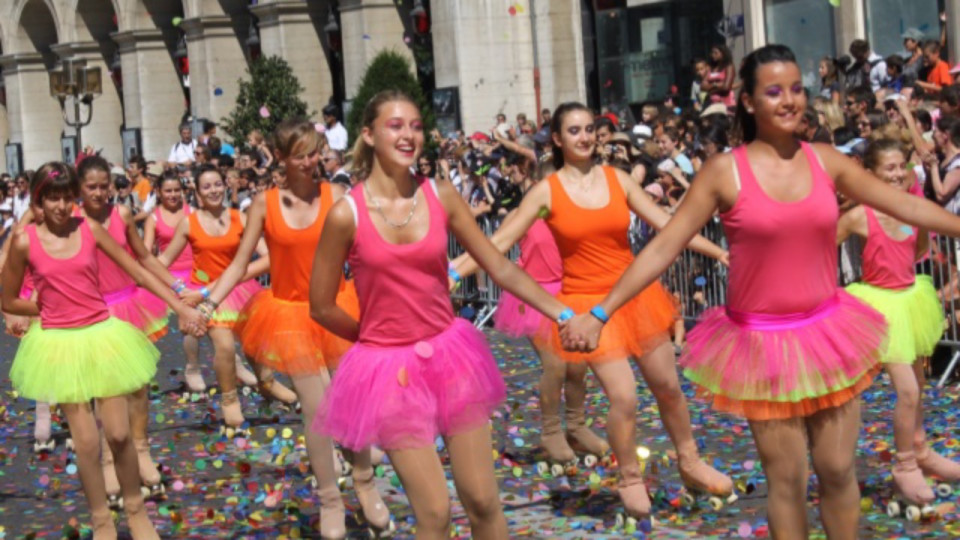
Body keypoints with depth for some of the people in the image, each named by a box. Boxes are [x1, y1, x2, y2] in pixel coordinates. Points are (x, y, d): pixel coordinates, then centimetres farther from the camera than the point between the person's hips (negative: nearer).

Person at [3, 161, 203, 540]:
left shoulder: (90, 229, -4)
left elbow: (138, 271, -1)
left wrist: (181, 308, -6)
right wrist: (53, 308, 3)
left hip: (101, 336, 1)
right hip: (60, 342, -1)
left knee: (119, 434, 3)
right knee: (86, 441, 1)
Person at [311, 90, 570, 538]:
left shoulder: (441, 196, -3)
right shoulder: (347, 214, -13)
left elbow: (500, 268, 0)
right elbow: (322, 308, -4)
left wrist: (563, 314, -8)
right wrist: (378, 336, 8)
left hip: (450, 354, 3)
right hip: (388, 366, -3)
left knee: (483, 502, 6)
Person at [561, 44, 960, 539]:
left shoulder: (826, 160, 0)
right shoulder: (725, 171, -10)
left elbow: (907, 206, 6)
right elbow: (662, 248, -11)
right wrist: (600, 313, -16)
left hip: (827, 334, 3)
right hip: (762, 342, -3)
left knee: (839, 471, 8)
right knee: (786, 480, 5)